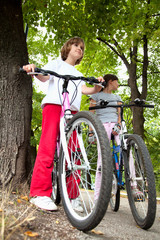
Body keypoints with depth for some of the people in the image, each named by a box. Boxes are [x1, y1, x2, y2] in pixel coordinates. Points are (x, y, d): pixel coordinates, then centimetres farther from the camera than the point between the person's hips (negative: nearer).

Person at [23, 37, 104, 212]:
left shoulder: (78, 74, 35)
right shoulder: (58, 63, 22)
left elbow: (84, 89, 16)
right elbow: (44, 77, 4)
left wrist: (97, 87, -4)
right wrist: (34, 70, -17)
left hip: (72, 111, 5)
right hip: (54, 105, -5)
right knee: (47, 148, -16)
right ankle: (39, 193, -16)